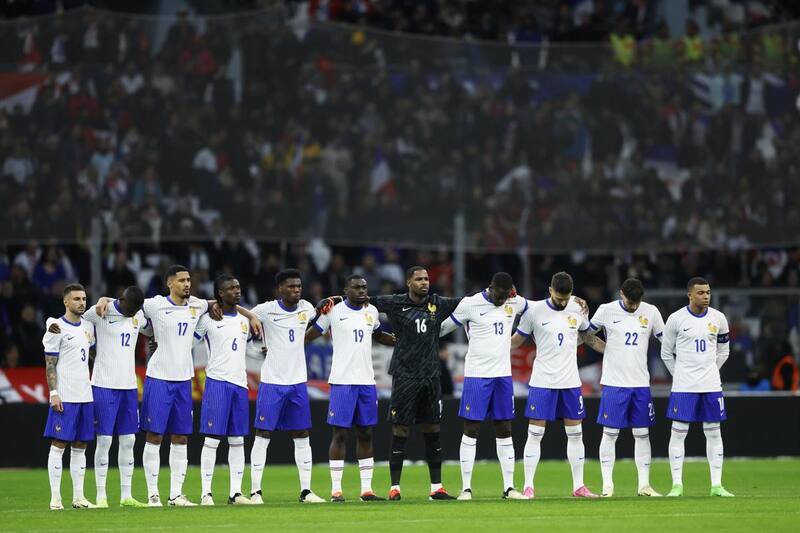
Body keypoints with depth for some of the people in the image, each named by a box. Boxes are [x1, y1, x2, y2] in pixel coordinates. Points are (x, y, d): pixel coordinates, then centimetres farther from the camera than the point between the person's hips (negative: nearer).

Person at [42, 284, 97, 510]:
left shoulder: (88, 326, 14)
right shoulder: (57, 328, -6)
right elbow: (50, 364, -7)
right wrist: (53, 393, -15)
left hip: (85, 395, 7)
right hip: (65, 397, -7)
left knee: (80, 446, 8)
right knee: (58, 445, -5)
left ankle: (78, 497, 10)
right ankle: (55, 498, -5)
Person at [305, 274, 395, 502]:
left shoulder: (371, 311, 11)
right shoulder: (334, 311, -4)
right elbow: (310, 335, 1)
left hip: (366, 381, 5)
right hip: (342, 381, -5)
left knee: (365, 434, 7)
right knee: (340, 434, -4)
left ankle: (367, 488, 11)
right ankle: (336, 490, -1)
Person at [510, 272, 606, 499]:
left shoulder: (577, 310, 4)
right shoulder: (535, 311, -6)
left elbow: (588, 337, 21)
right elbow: (516, 341, 3)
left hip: (570, 382, 4)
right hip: (542, 382, -4)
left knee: (575, 434, 6)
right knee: (535, 433, -5)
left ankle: (578, 486, 13)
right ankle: (528, 487, -1)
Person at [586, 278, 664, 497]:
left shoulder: (651, 312, 3)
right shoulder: (606, 311, -4)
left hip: (640, 383, 3)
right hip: (614, 382, -2)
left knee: (642, 434, 5)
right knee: (610, 433, -2)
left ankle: (644, 485, 10)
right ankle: (607, 485, 2)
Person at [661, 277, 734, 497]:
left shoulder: (718, 318, 3)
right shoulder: (676, 319, -5)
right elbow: (666, 353, 5)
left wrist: (710, 371, 12)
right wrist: (681, 375, 7)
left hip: (711, 385, 3)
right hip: (683, 387, -3)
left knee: (714, 432, 4)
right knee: (678, 432, -4)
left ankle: (716, 485, 8)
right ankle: (677, 485, 1)